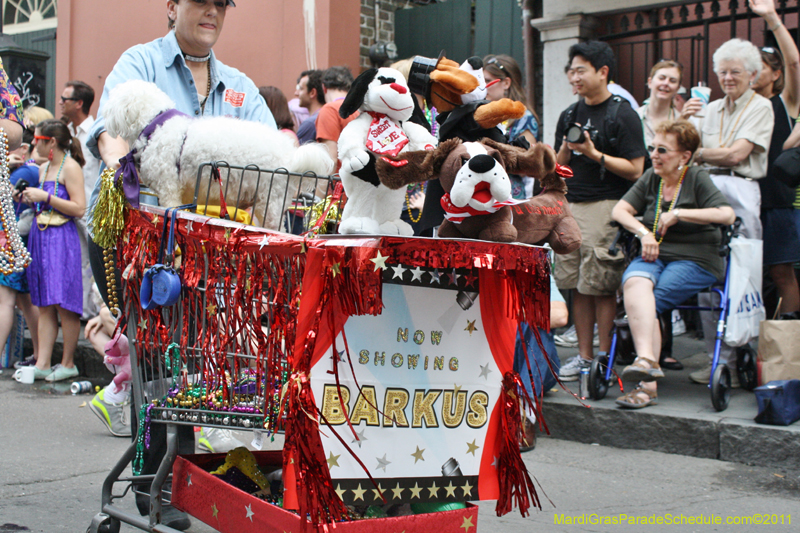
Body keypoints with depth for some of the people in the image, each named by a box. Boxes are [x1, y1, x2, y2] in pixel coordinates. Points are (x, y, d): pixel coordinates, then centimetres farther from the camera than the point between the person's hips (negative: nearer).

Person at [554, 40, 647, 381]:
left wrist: (595, 154, -18)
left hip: (607, 206, -6)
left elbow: (635, 170, -9)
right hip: (571, 205, 6)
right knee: (576, 284, 6)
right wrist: (566, 151, -4)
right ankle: (584, 355, 14)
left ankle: (605, 358, 2)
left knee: (602, 286, -7)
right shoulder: (570, 115, 17)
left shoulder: (623, 115, -3)